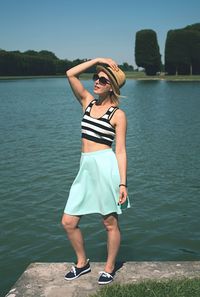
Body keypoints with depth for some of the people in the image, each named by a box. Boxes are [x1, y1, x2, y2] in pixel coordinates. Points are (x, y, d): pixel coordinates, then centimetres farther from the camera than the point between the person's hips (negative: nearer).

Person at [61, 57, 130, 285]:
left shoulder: (118, 114, -3)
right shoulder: (88, 102, 12)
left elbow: (120, 151, -6)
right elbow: (70, 74, 5)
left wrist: (122, 183, -11)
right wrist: (97, 60, 5)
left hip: (106, 166, -5)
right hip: (85, 169, 6)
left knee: (110, 223, 9)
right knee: (68, 222, 7)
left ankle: (109, 268, 29)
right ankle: (82, 263, 30)